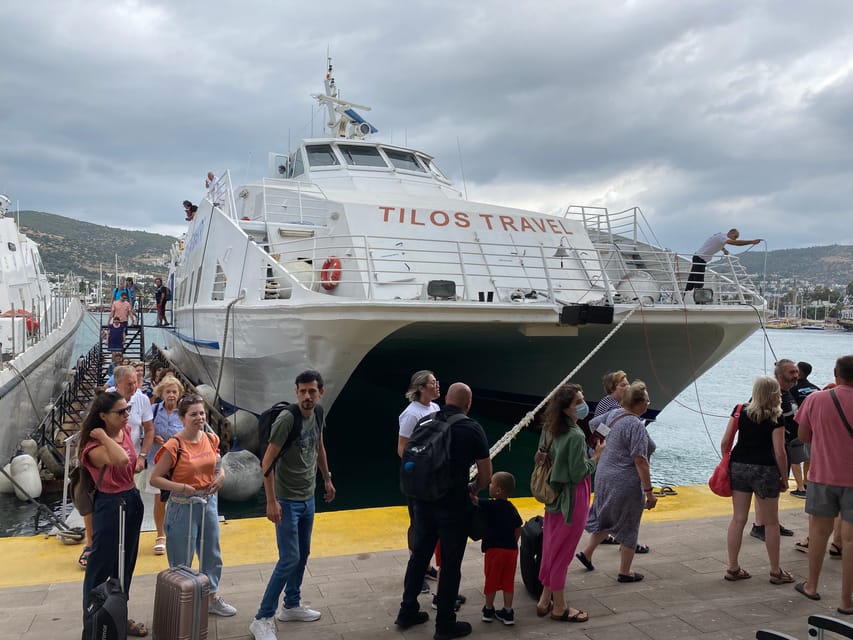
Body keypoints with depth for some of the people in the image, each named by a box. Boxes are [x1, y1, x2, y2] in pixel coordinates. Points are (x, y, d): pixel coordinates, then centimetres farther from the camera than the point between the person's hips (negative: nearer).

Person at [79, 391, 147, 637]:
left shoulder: (126, 430, -1)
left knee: (125, 565, 18)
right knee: (100, 566, 5)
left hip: (132, 500, 8)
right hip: (109, 505, -8)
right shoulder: (95, 448, -24)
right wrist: (102, 436, -33)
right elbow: (121, 460, -44)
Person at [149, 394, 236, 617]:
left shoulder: (211, 439, 0)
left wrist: (221, 475, -6)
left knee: (212, 554, 19)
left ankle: (212, 597, 37)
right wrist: (181, 487, -25)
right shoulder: (174, 446, -18)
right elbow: (154, 479, -14)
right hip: (183, 506, -6)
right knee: (182, 561, 8)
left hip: (208, 502, 6)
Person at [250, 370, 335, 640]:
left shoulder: (317, 415, 1)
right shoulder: (286, 420, -21)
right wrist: (271, 501, -22)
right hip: (287, 500, -7)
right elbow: (267, 462, -20)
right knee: (289, 559, -6)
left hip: (308, 498, 7)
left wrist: (327, 479, 22)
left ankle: (291, 605, 33)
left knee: (302, 555, 16)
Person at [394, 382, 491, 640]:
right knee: (450, 564, 7)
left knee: (419, 555, 18)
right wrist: (472, 489, 15)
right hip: (454, 505, -5)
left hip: (423, 501, 5)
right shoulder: (472, 429, -9)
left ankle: (407, 612, 31)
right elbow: (486, 474, -5)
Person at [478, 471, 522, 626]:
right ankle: (508, 612, 16)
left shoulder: (489, 506, -13)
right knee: (508, 581, 11)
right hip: (511, 549, 5)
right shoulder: (512, 508, 6)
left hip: (494, 549, -5)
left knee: (491, 580, 10)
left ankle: (488, 610, 24)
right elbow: (518, 530, 11)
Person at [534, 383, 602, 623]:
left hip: (555, 496, 8)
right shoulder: (575, 436, -24)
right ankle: (559, 608, 20)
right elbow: (579, 474, -21)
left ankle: (545, 601, 30)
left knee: (552, 550, 18)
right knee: (563, 553, 5)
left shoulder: (551, 430, 1)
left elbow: (541, 457, 12)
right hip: (572, 499, -8)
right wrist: (596, 456, -9)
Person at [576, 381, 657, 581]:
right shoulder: (636, 426, -22)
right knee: (628, 527, 10)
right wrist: (649, 492, -18)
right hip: (626, 482, -8)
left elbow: (592, 425, 18)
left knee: (607, 518, 27)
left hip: (605, 476, 8)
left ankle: (587, 553, 32)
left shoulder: (613, 413, 2)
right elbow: (640, 461, -23)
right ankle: (625, 572, 22)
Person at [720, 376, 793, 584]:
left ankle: (733, 568, 15)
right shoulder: (775, 418, -9)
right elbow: (779, 452, -11)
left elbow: (724, 443, 1)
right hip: (765, 470, -4)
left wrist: (728, 465, 13)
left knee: (738, 519, 10)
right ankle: (775, 571, 21)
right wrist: (784, 478, 1)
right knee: (771, 522, 11)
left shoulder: (740, 411, 3)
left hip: (739, 467, 4)